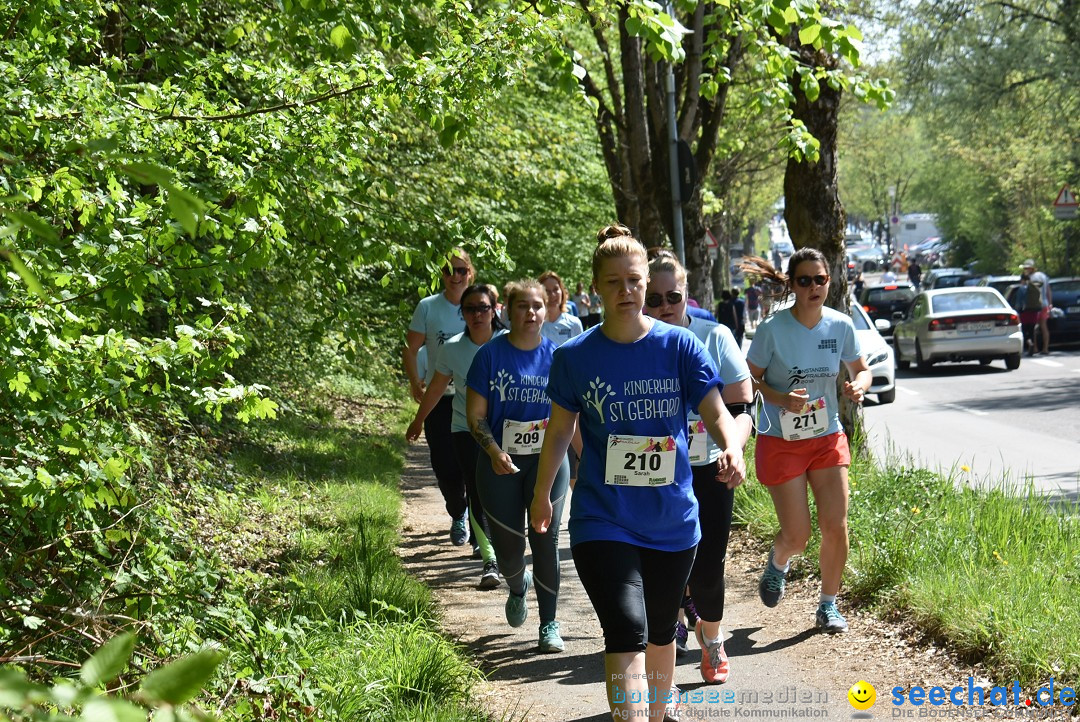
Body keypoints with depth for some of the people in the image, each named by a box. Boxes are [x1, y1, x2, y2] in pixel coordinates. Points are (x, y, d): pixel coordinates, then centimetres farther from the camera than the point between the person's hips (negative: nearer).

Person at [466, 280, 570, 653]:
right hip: (502, 464, 0)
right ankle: (517, 586, 40)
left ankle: (549, 623, 7)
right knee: (508, 545, 4)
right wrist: (493, 451, -19)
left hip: (547, 460, 0)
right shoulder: (491, 355, -4)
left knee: (545, 539, -4)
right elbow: (475, 413, -4)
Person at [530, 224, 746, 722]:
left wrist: (732, 450, -33)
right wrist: (541, 494, 19)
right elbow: (560, 430, 9)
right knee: (627, 635, -20)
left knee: (660, 633, 20)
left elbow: (715, 412, -11)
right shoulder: (574, 357, -4)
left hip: (672, 520, 2)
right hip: (603, 523, -2)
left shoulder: (679, 346, -4)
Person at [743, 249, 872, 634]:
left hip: (828, 438, 3)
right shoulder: (773, 328, -14)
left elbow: (861, 369, 11)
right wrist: (780, 398, -25)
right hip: (781, 441, -3)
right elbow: (749, 379, -7)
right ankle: (777, 565, 33)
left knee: (836, 527, -3)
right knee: (797, 535, -4)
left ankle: (828, 606, 16)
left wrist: (859, 386, -12)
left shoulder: (841, 325, -3)